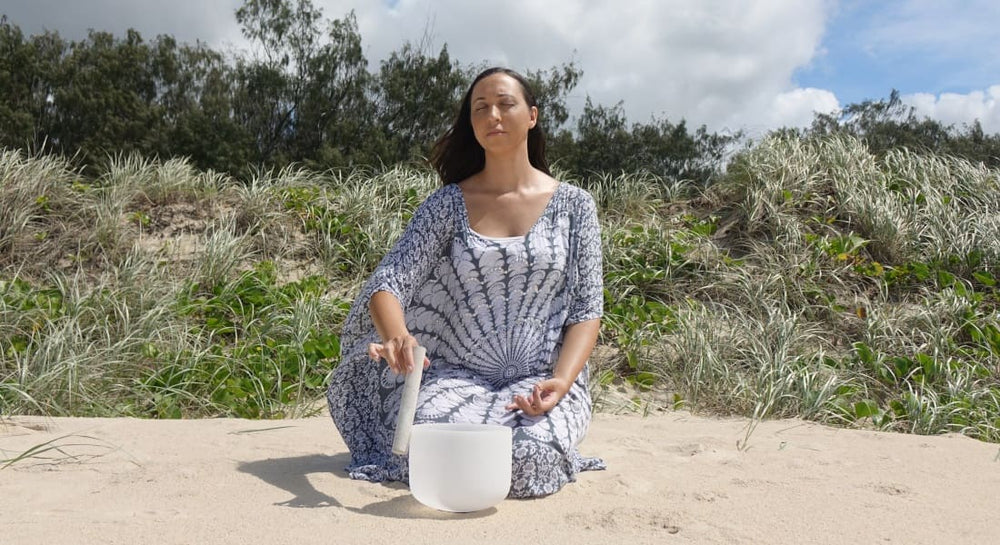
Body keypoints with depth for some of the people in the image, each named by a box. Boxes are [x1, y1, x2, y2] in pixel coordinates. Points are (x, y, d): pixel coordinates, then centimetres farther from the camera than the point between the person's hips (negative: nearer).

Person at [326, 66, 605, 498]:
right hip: (455, 376, 1)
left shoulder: (573, 206, 4)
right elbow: (387, 283, -7)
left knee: (527, 461, -29)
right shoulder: (447, 204, 3)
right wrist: (396, 335, -31)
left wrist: (560, 381, -16)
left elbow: (586, 312, 3)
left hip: (541, 379, 0)